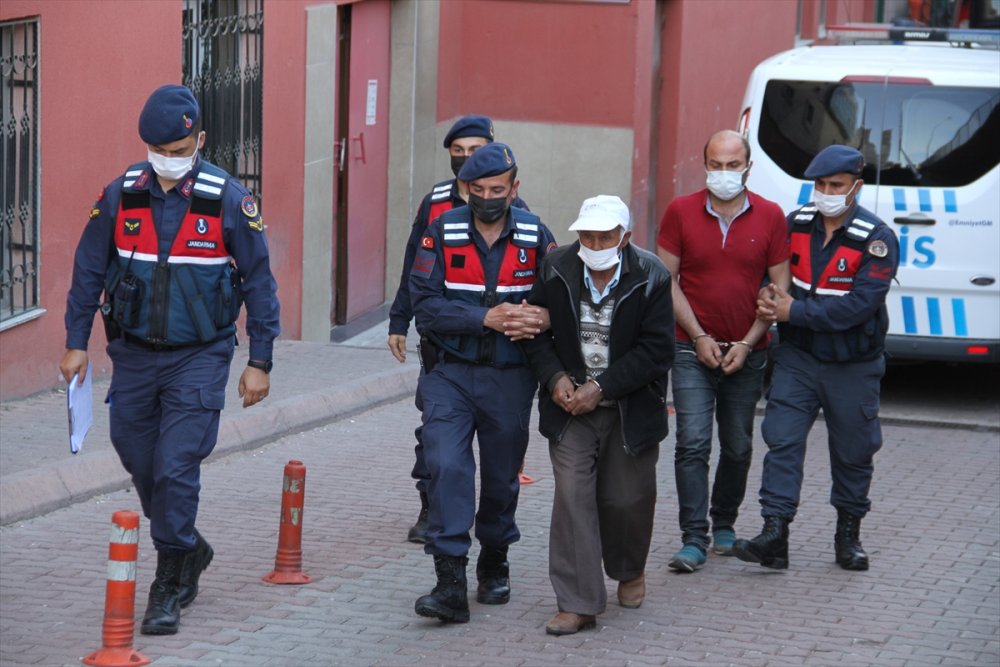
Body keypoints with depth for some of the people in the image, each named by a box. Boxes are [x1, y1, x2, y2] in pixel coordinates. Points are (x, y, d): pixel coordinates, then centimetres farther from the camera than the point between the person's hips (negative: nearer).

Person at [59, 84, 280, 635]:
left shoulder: (228, 200, -9)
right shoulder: (120, 195, -2)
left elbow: (259, 283, -2)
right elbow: (89, 271, 8)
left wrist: (259, 362, -3)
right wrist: (76, 342, 6)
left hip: (199, 357, -4)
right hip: (134, 354, 4)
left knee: (176, 469, -10)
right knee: (140, 463, 11)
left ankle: (169, 587, 2)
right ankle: (188, 550, 35)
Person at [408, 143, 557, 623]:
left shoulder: (534, 236, 0)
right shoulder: (443, 232, -4)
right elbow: (425, 304, -10)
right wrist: (485, 319, -20)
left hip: (509, 379, 2)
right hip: (450, 373, -1)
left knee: (501, 476, 13)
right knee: (446, 467, -15)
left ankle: (494, 566, 36)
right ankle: (451, 584, -16)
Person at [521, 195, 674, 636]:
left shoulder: (650, 278, -11)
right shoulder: (556, 270, -5)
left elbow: (656, 350, -12)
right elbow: (535, 329, 4)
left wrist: (601, 387, -18)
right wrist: (555, 377, -12)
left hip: (630, 411, -1)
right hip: (570, 405, 1)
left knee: (627, 499, 8)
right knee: (572, 495, -9)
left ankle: (629, 570, 40)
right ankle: (578, 603, -6)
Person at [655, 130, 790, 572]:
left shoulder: (770, 217, -1)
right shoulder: (680, 212, -2)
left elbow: (779, 287, 1)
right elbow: (666, 279, -1)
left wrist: (747, 344, -7)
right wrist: (699, 337, -7)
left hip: (746, 353, 1)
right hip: (693, 350, -1)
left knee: (738, 447, 10)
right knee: (693, 444, -10)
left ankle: (724, 526, 28)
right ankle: (694, 539, -8)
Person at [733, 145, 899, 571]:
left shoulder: (877, 239, -15)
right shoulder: (796, 224, 0)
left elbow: (860, 305, -23)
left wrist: (794, 311, -23)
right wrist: (769, 300, -14)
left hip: (853, 366, -2)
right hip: (797, 358, 3)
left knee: (853, 452, 10)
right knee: (782, 442, -8)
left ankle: (849, 535, 26)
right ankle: (774, 536, -11)